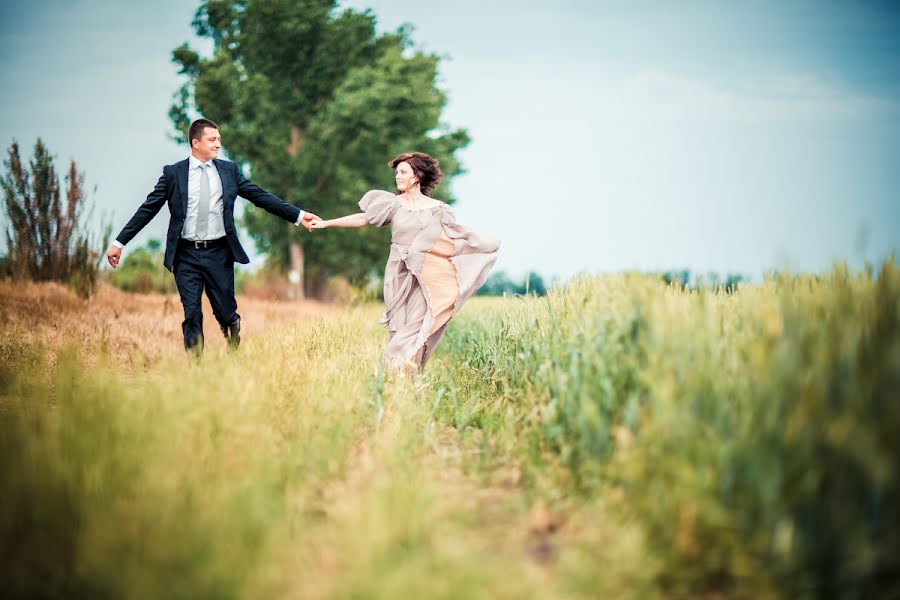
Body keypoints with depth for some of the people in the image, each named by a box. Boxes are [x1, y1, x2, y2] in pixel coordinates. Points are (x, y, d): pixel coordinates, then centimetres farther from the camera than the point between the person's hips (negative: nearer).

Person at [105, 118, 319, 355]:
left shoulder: (229, 170, 7)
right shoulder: (173, 173, 1)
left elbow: (260, 197, 7)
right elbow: (148, 209, 2)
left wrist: (298, 215, 0)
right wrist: (119, 242, -1)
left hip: (219, 254, 1)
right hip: (186, 255, -1)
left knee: (226, 313, 5)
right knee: (192, 316, -1)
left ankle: (235, 359, 33)